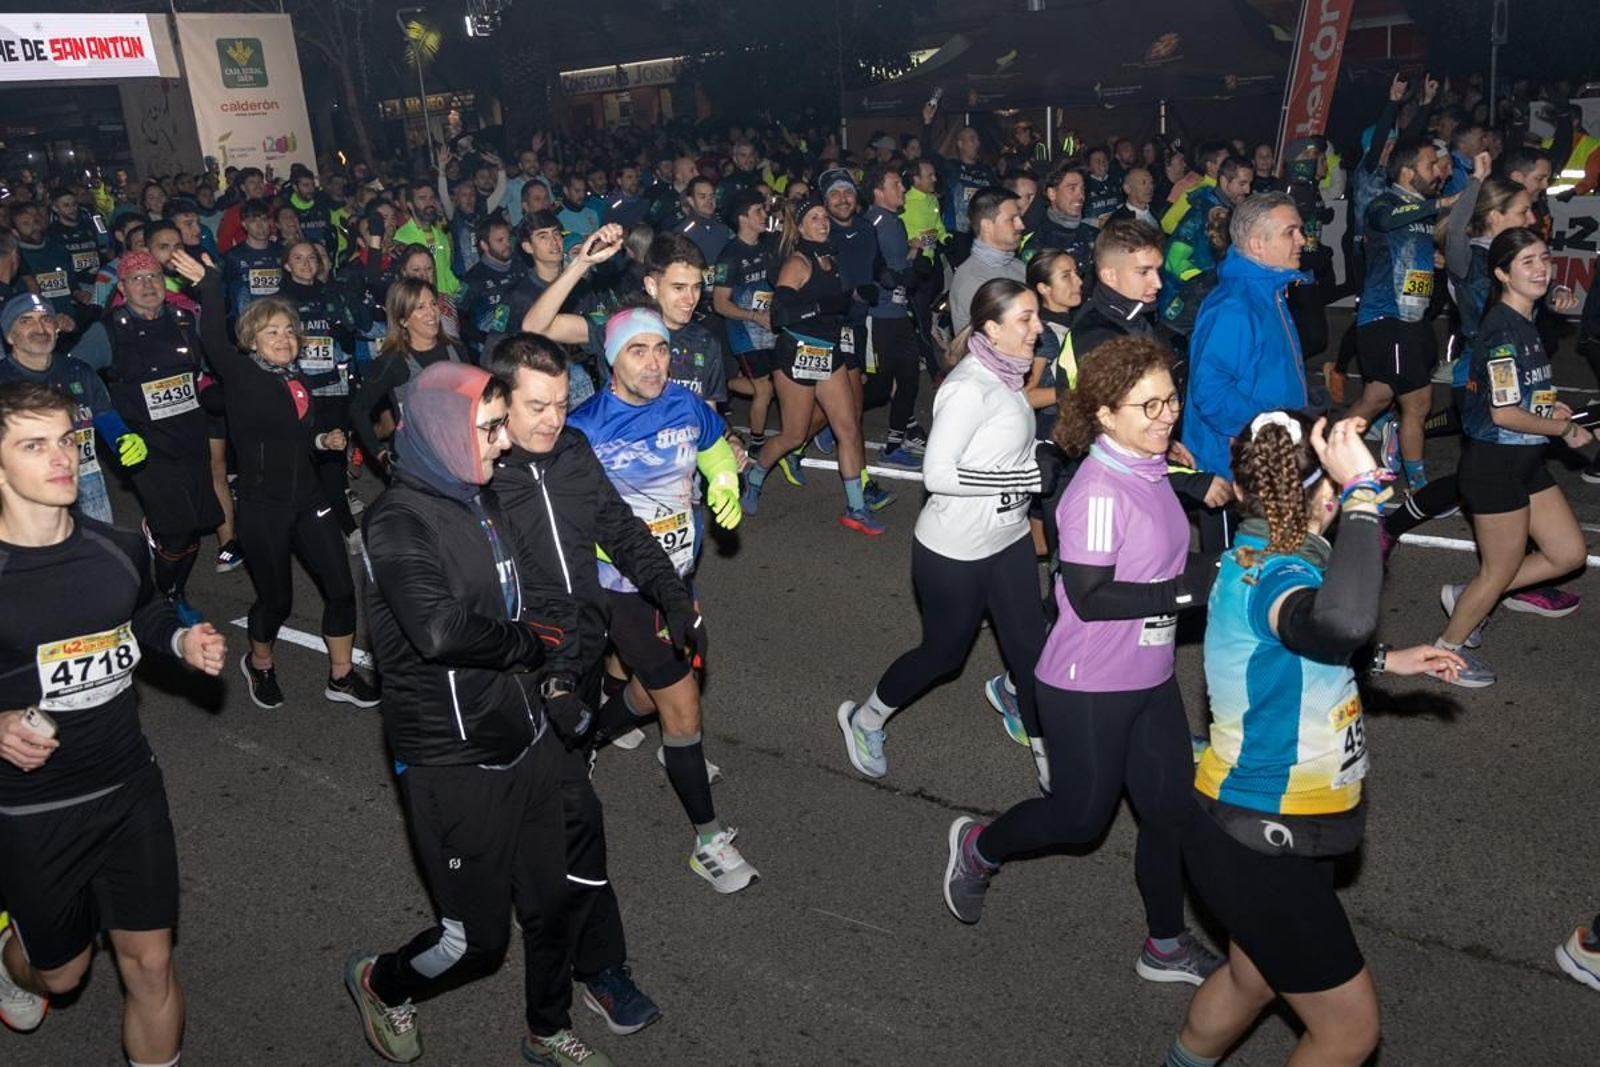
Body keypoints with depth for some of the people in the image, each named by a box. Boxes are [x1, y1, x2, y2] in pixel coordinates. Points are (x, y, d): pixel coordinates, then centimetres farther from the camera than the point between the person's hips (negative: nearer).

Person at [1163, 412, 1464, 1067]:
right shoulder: (1268, 576, -28)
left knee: (1251, 980, 30)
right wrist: (1363, 492, -45)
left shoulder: (1261, 559, 2)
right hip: (1258, 849, -10)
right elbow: (1344, 621, -53)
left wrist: (1385, 661, 22)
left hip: (1268, 833, 10)